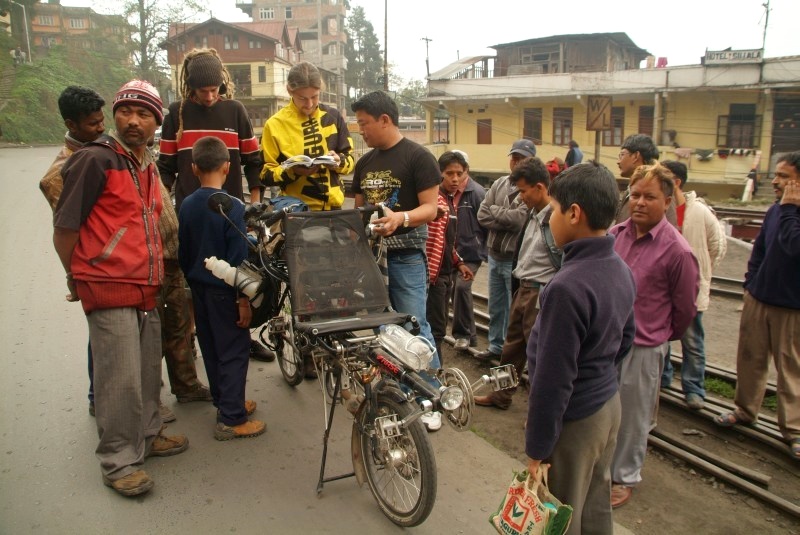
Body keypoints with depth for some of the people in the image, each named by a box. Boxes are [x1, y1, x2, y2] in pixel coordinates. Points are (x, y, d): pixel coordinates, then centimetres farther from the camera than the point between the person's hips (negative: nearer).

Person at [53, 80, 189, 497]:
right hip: (109, 289, -7)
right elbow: (64, 227, -8)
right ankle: (118, 461, 11)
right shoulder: (95, 160, -10)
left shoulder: (148, 166, 14)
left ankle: (147, 436, 33)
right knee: (120, 377, -3)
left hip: (145, 287, 8)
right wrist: (79, 279, 0)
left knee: (148, 369, 16)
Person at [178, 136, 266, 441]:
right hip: (223, 290, -7)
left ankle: (225, 402, 33)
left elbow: (183, 253, 9)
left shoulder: (186, 206, 2)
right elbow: (238, 258, -20)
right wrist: (243, 298, -15)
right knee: (234, 351, 1)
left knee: (211, 348, 18)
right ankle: (231, 420, 3)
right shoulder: (232, 206, -18)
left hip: (199, 289, 7)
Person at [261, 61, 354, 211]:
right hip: (297, 209, -2)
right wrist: (293, 171, -19)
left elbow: (349, 159, 8)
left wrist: (339, 162, -13)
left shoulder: (333, 116, 3)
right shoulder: (275, 124, -4)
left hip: (332, 205, 3)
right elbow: (266, 174, -2)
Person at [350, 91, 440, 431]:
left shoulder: (417, 157, -8)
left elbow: (430, 208, -13)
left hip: (406, 256, -7)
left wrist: (401, 218, -31)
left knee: (414, 327, -7)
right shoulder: (364, 163, 14)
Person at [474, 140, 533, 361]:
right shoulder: (499, 183, 8)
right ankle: (495, 345, 34)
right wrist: (507, 222, -13)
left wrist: (494, 210, -8)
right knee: (495, 307, 19)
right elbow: (482, 214, 1)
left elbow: (520, 218, -23)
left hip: (517, 259, -7)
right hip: (495, 255, 7)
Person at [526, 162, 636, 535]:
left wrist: (537, 448, -15)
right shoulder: (622, 271, 0)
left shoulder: (567, 288, -29)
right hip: (609, 404, 8)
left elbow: (553, 379, -25)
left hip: (575, 420, -8)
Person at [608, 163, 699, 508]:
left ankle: (625, 478, 33)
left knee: (633, 417, 12)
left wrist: (663, 337, 10)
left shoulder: (677, 251, -16)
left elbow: (685, 308, -4)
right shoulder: (616, 234, -3)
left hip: (643, 348, -5)